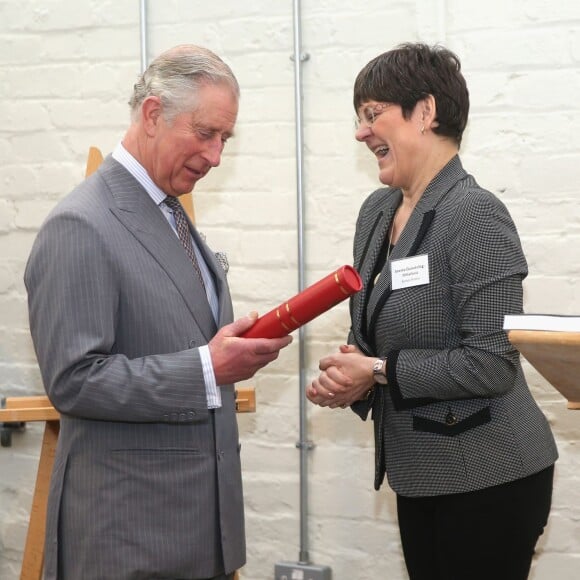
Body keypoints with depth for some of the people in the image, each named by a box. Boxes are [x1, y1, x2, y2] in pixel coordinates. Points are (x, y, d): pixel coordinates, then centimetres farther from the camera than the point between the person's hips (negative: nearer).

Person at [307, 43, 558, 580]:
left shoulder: (475, 215, -18)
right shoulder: (376, 211, 6)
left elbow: (492, 364, -23)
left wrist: (379, 371, -18)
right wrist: (347, 377, -5)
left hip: (488, 479, -8)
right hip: (419, 474, 8)